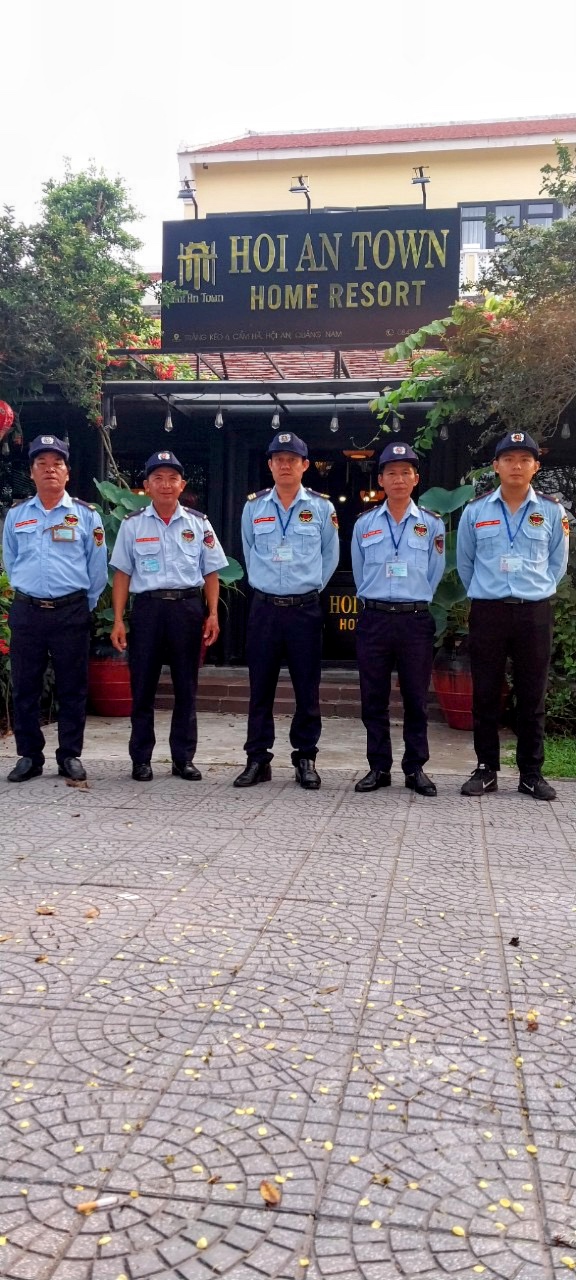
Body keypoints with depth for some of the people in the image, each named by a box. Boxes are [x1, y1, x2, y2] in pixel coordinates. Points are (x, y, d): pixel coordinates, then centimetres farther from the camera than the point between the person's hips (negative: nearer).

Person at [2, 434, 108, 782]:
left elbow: (98, 569, 5)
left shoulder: (86, 515, 2)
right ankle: (29, 756, 17)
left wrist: (84, 606, 5)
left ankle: (70, 756, 15)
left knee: (73, 689, 4)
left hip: (71, 612, -2)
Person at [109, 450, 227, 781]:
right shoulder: (132, 524, 5)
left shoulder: (199, 523, 6)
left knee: (186, 688, 7)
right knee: (143, 686, 3)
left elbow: (211, 573, 8)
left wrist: (212, 614, -2)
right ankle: (141, 759, 15)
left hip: (188, 607, 1)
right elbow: (123, 575, 5)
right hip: (147, 607, 0)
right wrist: (118, 620, 0)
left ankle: (184, 758, 18)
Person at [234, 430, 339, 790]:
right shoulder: (253, 507, 5)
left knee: (308, 689, 3)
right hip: (264, 608, 1)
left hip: (305, 609, -1)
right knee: (260, 687, 5)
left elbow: (331, 556, 12)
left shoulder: (322, 507, 1)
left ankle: (306, 759, 15)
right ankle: (258, 759, 14)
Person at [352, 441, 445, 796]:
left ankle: (416, 768, 15)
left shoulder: (432, 524, 4)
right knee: (374, 699, 5)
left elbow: (434, 575, 8)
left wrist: (414, 604, 7)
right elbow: (360, 574, 13)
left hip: (416, 620, -1)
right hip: (374, 619, 1)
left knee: (416, 698, 5)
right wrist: (376, 602, 10)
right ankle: (379, 768, 15)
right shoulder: (364, 524, 7)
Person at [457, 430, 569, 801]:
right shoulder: (475, 511, 3)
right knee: (485, 695, 4)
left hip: (535, 613, 0)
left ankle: (532, 773, 14)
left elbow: (558, 563, 13)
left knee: (533, 696, 5)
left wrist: (536, 592, 9)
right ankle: (486, 770, 15)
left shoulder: (552, 511, 3)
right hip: (487, 612, 0)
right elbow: (464, 562, 13)